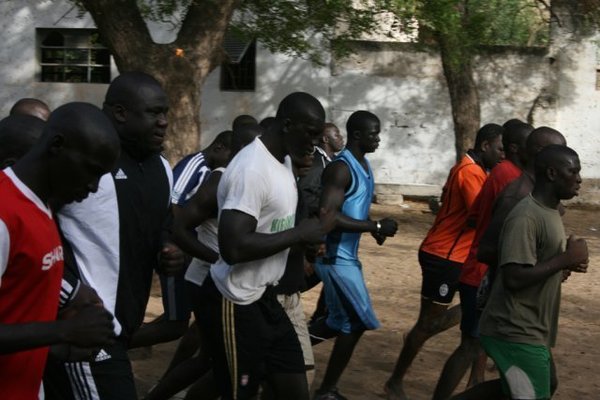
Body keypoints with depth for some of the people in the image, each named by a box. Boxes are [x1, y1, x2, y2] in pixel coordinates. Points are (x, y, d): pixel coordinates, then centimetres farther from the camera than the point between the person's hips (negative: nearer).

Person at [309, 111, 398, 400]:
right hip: (335, 257, -10)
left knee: (341, 323, 16)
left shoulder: (364, 165, 11)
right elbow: (328, 216, -28)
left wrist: (374, 227, 5)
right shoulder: (341, 168, -19)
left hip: (348, 255, 10)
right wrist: (376, 226, -24)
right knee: (356, 323, -2)